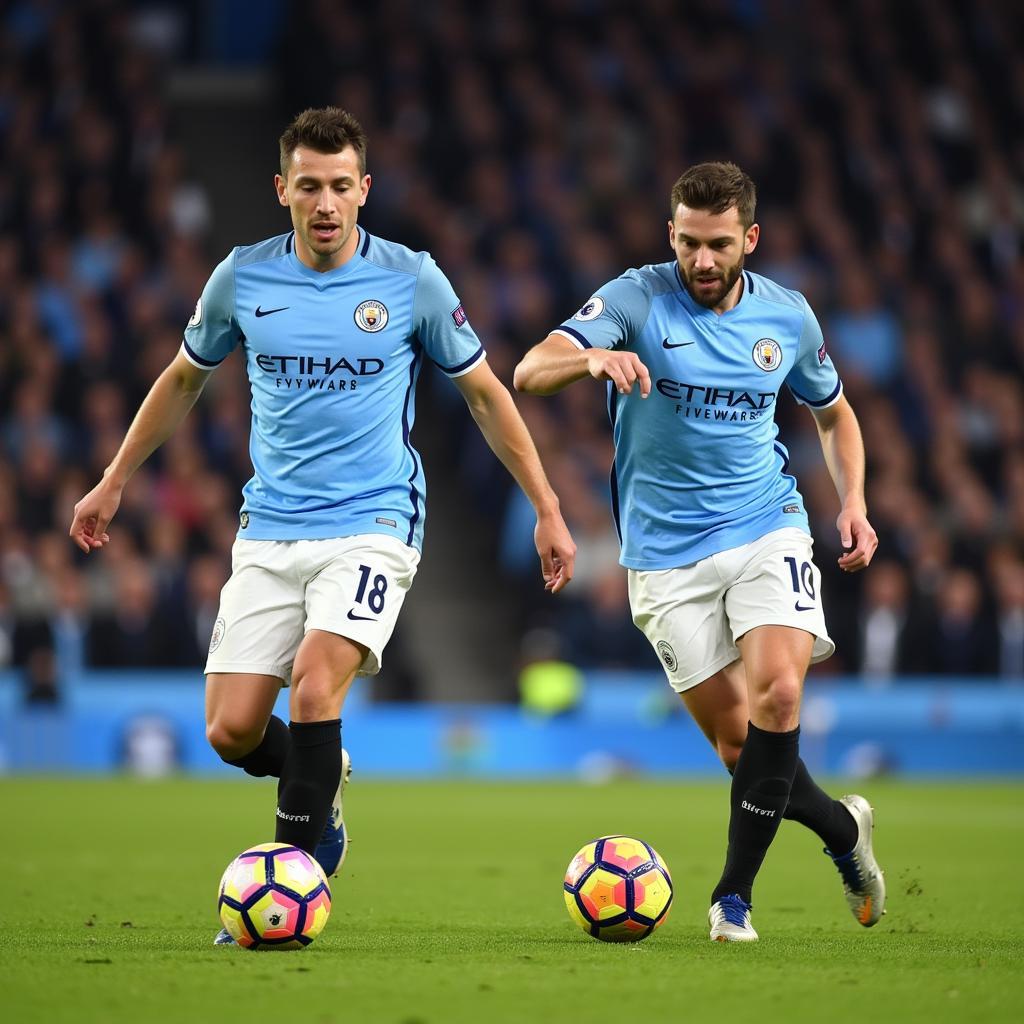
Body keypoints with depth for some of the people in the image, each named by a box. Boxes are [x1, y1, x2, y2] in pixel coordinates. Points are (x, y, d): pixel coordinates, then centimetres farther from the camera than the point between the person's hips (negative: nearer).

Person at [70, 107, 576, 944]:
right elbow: (184, 379, 20)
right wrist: (114, 483, 23)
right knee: (231, 731, -5)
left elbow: (484, 393, 7)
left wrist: (547, 511, 6)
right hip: (270, 532, 3)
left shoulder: (412, 279, -4)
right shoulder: (242, 278, 2)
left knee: (313, 686, -25)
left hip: (373, 523, -3)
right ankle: (322, 783, 29)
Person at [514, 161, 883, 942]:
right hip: (666, 551, -1)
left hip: (766, 530, 1)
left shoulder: (786, 315, 2)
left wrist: (853, 500, 3)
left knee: (777, 693, -22)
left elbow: (833, 410, 20)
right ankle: (842, 827, 29)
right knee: (734, 737, 0)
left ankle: (735, 895, -13)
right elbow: (530, 373, -22)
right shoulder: (638, 299, -8)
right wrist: (595, 357, -43)